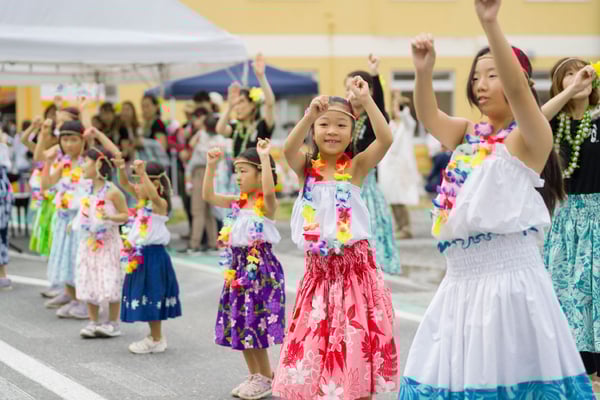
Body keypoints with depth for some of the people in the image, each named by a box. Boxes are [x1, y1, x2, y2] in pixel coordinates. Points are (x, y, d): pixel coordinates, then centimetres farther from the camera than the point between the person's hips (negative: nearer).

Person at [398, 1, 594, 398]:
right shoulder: (468, 135, 13)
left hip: (510, 280, -7)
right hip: (462, 281, 7)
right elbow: (428, 115, -3)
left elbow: (517, 88, -24)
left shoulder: (531, 137, -6)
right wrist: (424, 70, -22)